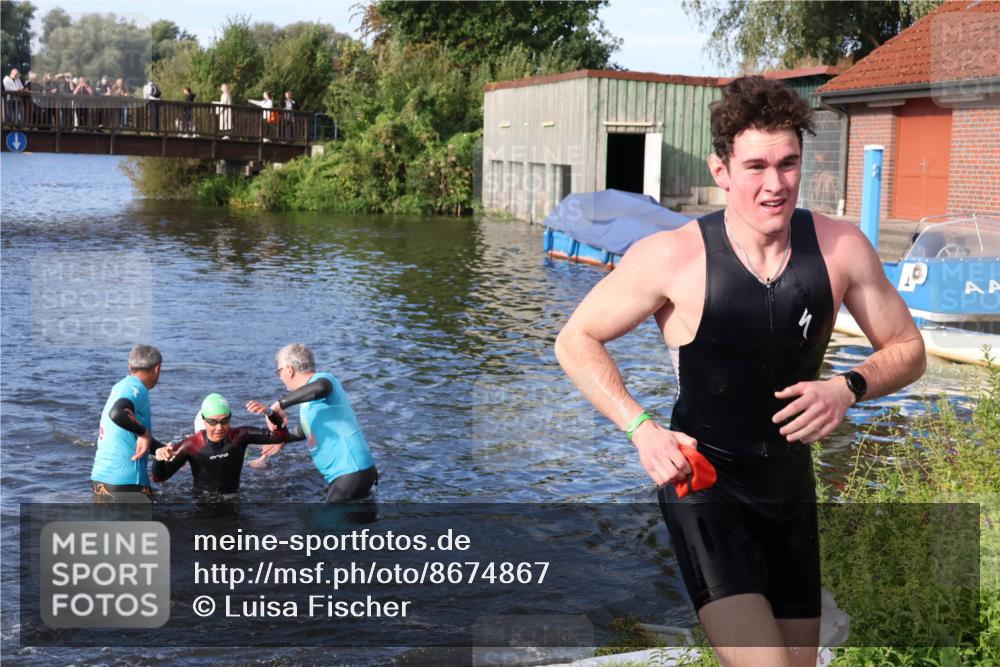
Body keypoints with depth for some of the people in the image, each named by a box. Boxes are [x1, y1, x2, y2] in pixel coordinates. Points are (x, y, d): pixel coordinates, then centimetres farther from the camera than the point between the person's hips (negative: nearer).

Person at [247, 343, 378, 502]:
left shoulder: (322, 379, -12)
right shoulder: (308, 397, 17)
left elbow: (320, 388, -39)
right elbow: (304, 429, 36)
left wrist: (277, 406, -36)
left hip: (352, 472, -9)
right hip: (345, 473, 9)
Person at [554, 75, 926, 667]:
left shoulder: (840, 248, -8)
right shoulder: (673, 257, -17)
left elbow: (908, 350, 4)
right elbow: (577, 340, -6)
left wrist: (850, 388, -17)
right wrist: (642, 429, -19)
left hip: (790, 483, 5)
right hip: (702, 483, -5)